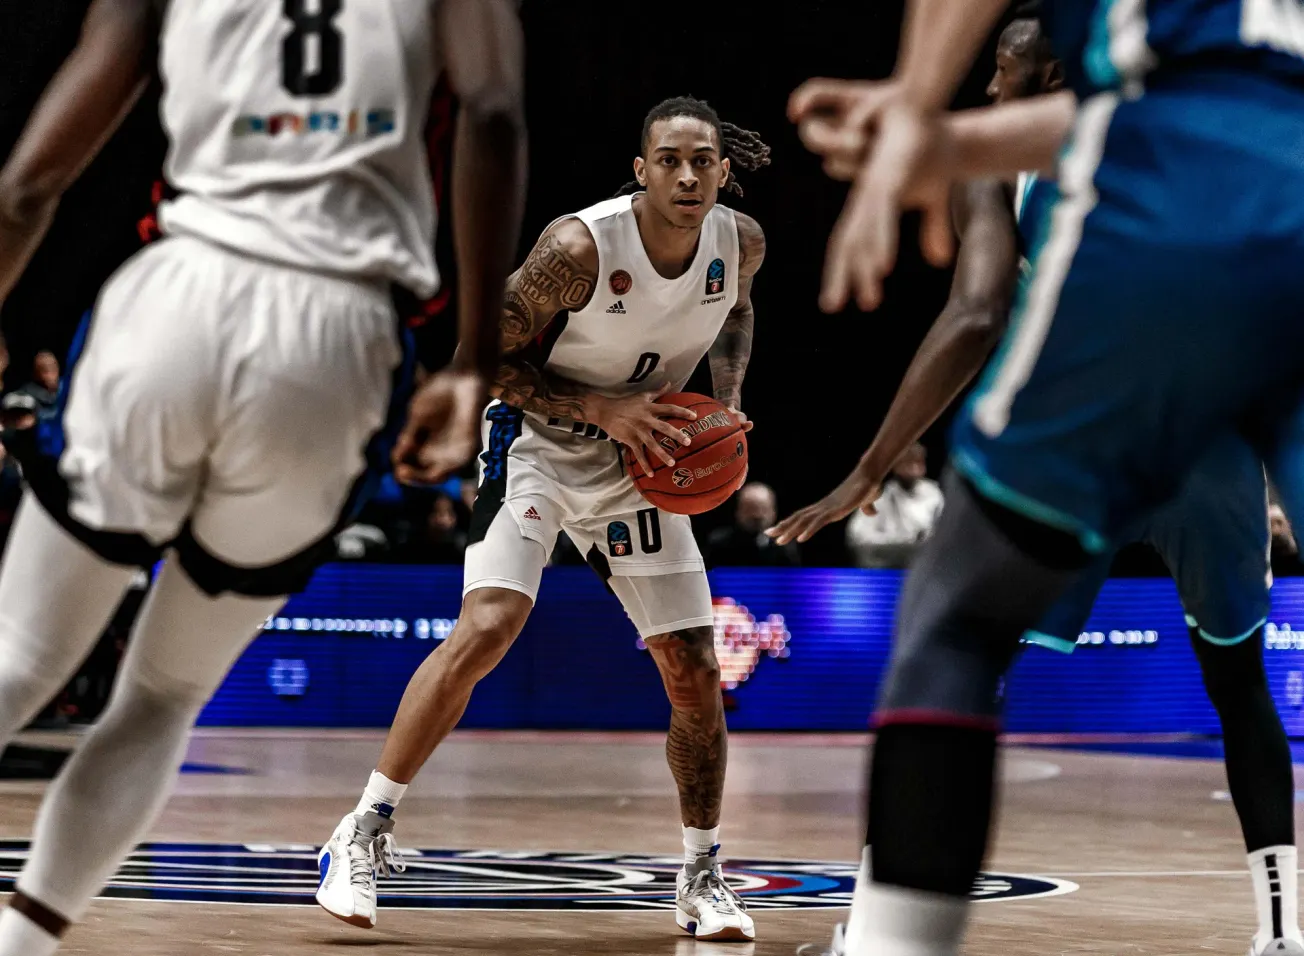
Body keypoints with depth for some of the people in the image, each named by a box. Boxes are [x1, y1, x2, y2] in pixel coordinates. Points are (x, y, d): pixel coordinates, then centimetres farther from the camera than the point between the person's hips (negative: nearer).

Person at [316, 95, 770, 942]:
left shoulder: (742, 243, -10)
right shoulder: (579, 247, -26)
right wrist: (602, 408, -27)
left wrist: (729, 404, -3)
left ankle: (703, 877, 16)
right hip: (539, 445, -5)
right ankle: (367, 832, -13)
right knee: (486, 628, -23)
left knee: (696, 673, 1)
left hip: (641, 463, 5)